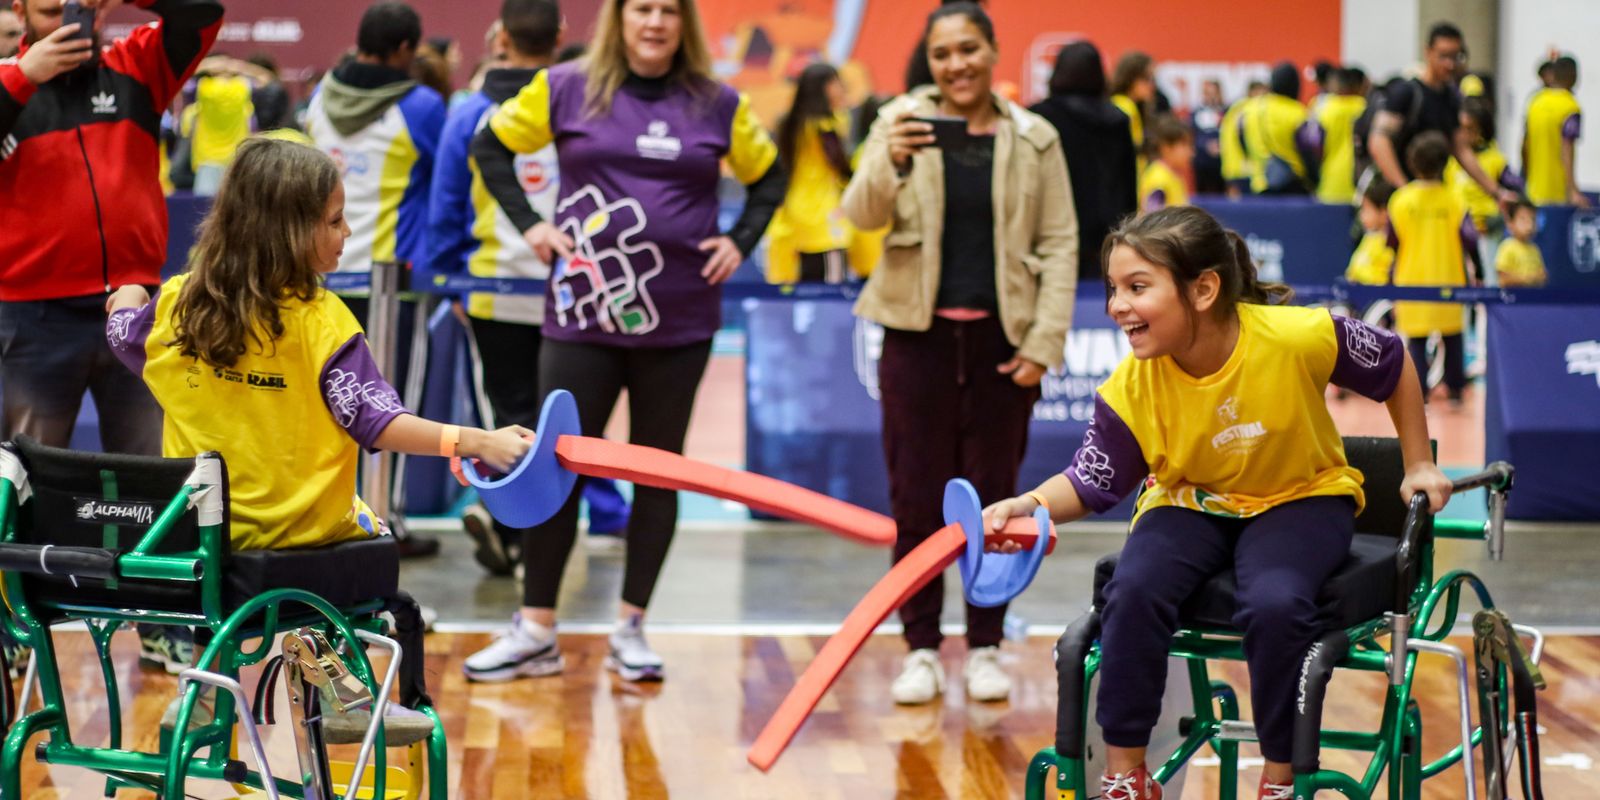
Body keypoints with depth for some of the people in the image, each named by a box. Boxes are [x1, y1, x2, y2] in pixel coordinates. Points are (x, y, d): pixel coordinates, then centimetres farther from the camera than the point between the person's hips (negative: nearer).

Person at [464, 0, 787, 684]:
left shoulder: (717, 105, 4)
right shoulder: (566, 89, 1)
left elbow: (768, 175, 17)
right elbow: (491, 145, 11)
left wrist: (740, 242, 3)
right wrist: (527, 223, 1)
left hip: (678, 320, 1)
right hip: (582, 316, -1)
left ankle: (630, 630, 17)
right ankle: (535, 632, 9)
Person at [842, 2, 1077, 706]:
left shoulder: (1033, 140, 3)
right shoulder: (903, 123, 0)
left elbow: (1060, 245, 4)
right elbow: (860, 217, -10)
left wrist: (1043, 343, -5)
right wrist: (889, 162, -31)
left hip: (1001, 337, 1)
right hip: (918, 335, 0)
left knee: (992, 498, 6)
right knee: (915, 501, 2)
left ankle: (985, 648, 17)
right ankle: (922, 649, 12)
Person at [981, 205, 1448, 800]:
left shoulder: (1297, 337, -26)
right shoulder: (1130, 391, -19)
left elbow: (1393, 363, -8)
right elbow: (1089, 485, -10)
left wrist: (1418, 467, 0)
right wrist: (1032, 504, -32)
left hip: (1301, 498, -2)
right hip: (1189, 504, 2)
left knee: (1275, 604, -33)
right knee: (1133, 591, -28)